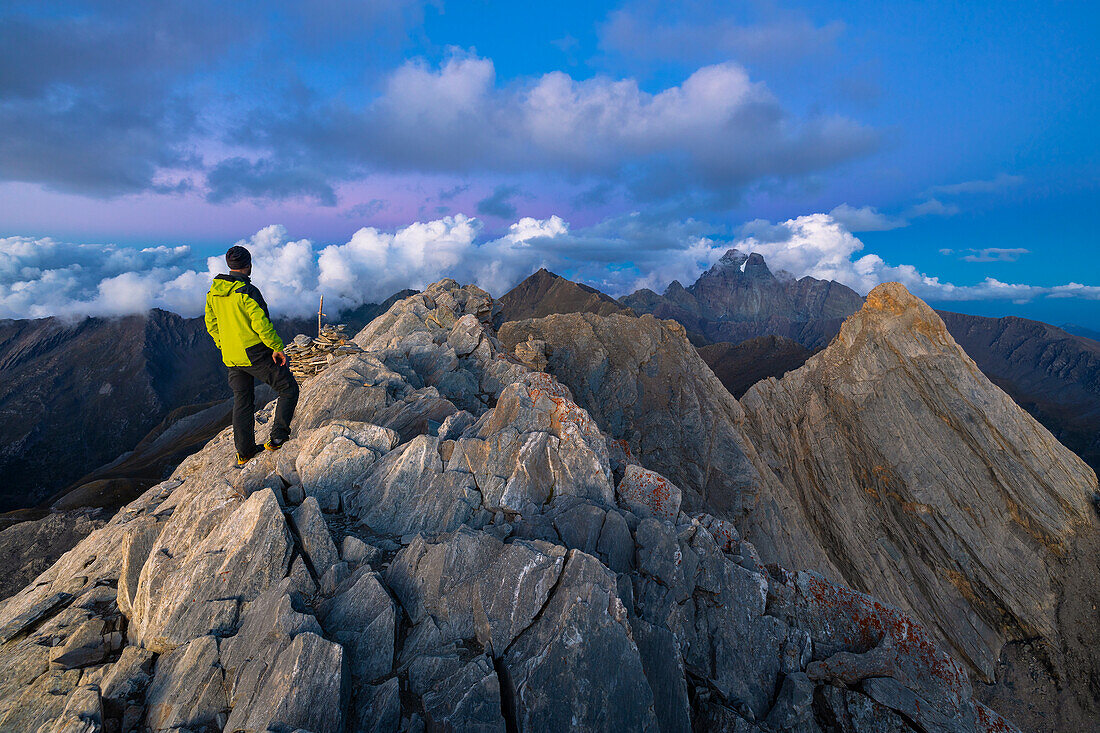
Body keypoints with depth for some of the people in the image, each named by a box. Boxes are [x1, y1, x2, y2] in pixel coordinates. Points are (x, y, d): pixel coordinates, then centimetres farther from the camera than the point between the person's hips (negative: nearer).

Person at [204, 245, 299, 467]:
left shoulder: (213, 292, 7)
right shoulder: (247, 291, -18)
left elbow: (211, 323, 15)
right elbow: (261, 324, -22)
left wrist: (224, 346, 23)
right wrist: (277, 347, -12)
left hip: (231, 358, 8)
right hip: (255, 353, -8)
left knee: (242, 401, 16)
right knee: (289, 390, 6)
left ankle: (244, 453, 23)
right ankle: (278, 437, 2)